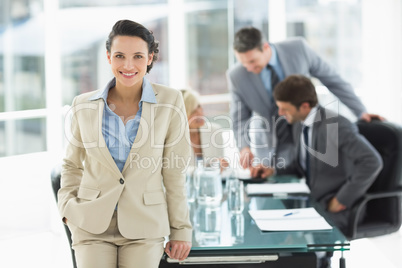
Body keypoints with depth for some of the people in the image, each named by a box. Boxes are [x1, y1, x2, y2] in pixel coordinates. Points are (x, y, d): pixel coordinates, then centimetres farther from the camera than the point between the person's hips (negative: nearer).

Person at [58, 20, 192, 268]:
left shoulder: (169, 103, -5)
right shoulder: (84, 106, 0)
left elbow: (175, 172, -1)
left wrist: (181, 228, 1)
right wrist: (69, 209, -1)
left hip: (144, 226, -1)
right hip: (93, 225, 1)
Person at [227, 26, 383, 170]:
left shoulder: (298, 48, -17)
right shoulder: (236, 76, -16)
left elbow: (331, 78, -7)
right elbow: (240, 119, -6)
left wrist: (361, 112, -7)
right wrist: (244, 148, -25)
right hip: (271, 145, 0)